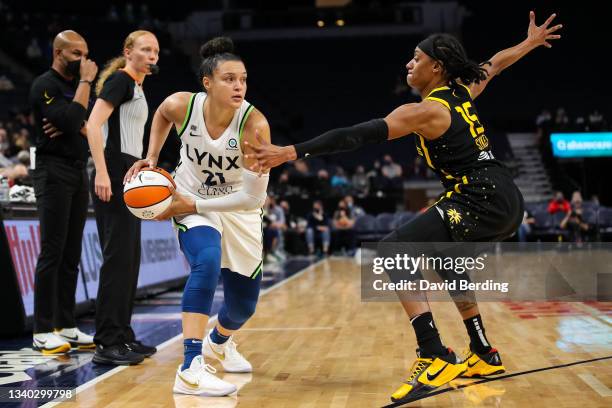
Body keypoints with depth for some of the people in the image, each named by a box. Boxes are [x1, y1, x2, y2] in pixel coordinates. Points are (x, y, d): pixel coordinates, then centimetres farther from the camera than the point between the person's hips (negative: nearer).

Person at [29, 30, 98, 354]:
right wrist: (86, 82, -15)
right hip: (53, 172, -8)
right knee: (52, 252, -8)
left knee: (71, 254, 9)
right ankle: (42, 332, -4)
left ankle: (65, 325, 15)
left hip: (78, 172, 8)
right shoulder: (44, 85, -9)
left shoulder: (77, 85, 16)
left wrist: (80, 127, -9)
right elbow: (71, 121, -24)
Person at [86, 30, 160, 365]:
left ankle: (122, 336, 19)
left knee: (130, 259, 11)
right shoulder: (120, 80, -7)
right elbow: (93, 125, -18)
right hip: (113, 175, -10)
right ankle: (107, 344, -8)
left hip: (129, 177, 10)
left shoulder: (138, 87, 20)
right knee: (118, 257, -11)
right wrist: (101, 173, -25)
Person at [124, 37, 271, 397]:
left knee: (243, 305, 11)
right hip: (192, 203, -1)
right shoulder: (182, 105, -22)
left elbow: (253, 197, -27)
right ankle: (191, 370, -31)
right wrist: (151, 158, -3)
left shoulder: (254, 124, -30)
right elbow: (162, 115, 6)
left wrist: (193, 204, -25)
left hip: (239, 211, 1)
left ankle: (219, 342, 49)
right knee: (207, 262, -33)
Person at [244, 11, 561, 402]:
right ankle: (484, 355, 36)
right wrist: (531, 42, 54)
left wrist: (291, 152, -22)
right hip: (504, 198, 10)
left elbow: (357, 135, -20)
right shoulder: (462, 91, 13)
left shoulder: (425, 111, -11)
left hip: (482, 201, -10)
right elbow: (495, 62, 34)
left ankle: (436, 358, -21)